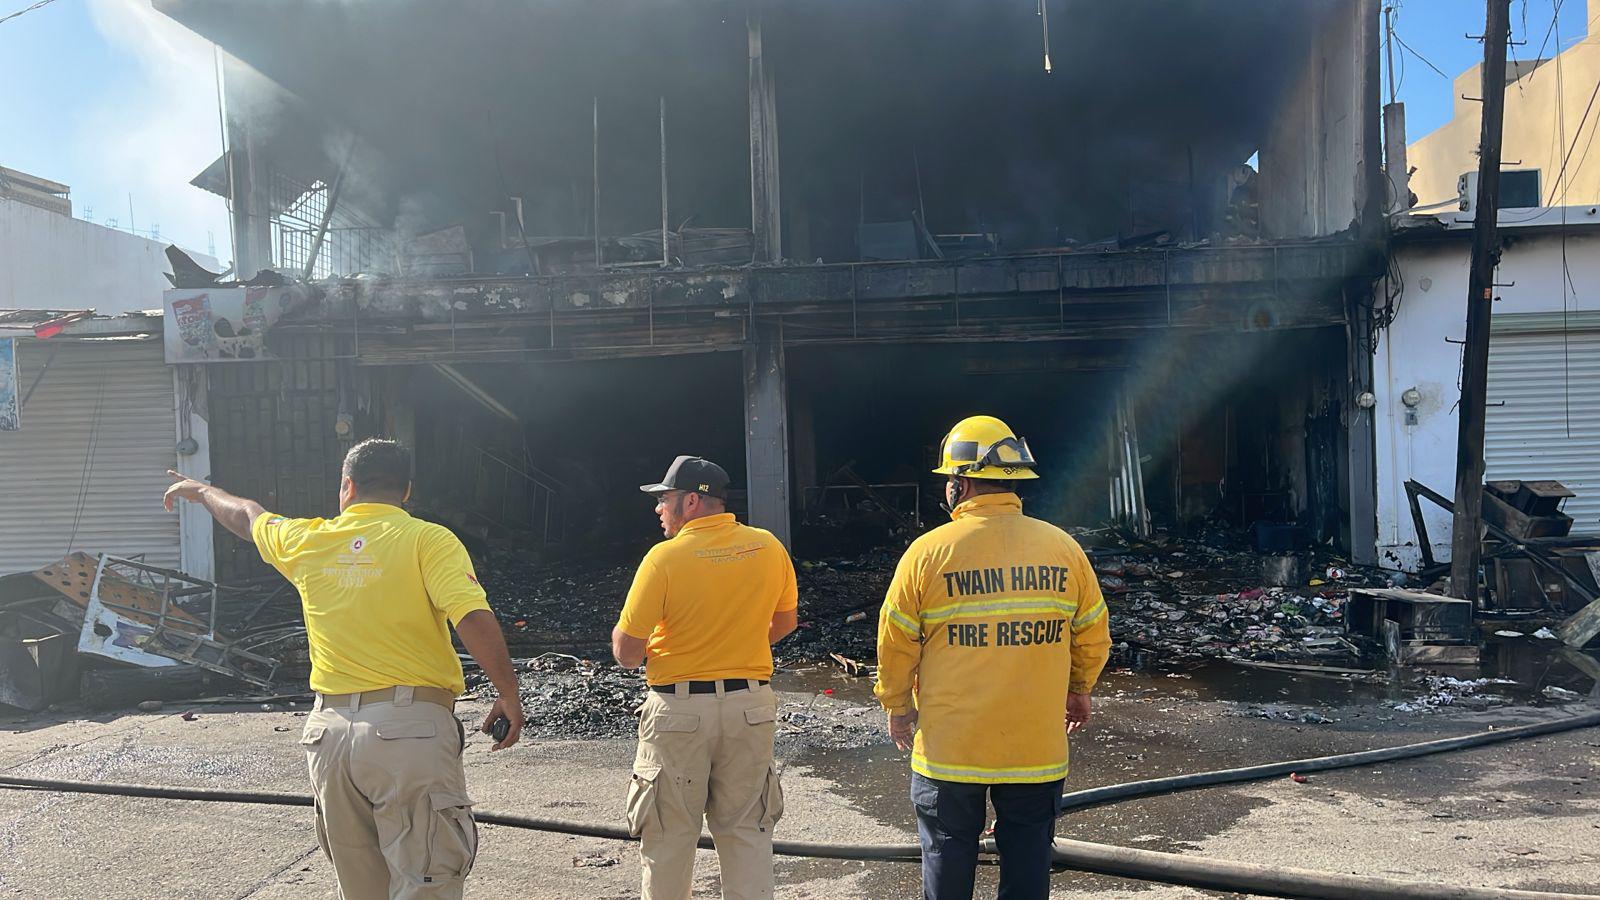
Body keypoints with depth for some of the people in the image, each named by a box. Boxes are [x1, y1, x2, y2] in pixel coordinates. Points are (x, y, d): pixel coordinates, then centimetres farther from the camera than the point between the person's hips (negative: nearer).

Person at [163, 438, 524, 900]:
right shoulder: (428, 539, -5)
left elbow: (246, 516, 30)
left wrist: (201, 490, 51)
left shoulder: (306, 541, 9)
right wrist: (509, 693, -7)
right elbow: (475, 619, -18)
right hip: (410, 726, -5)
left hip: (331, 731, 5)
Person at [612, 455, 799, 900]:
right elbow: (786, 622, 13)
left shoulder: (665, 557, -15)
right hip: (752, 706, 4)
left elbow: (625, 653, -12)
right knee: (746, 830, 15)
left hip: (679, 711, -4)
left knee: (670, 836, 12)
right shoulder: (769, 547, -1)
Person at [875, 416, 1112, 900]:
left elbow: (896, 642, -5)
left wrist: (897, 706, 11)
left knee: (948, 850, 14)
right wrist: (1078, 690, 24)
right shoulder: (1063, 548, -4)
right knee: (1027, 853, 14)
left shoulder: (928, 551, -11)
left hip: (949, 746, -1)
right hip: (1037, 746, 2)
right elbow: (1093, 636, 6)